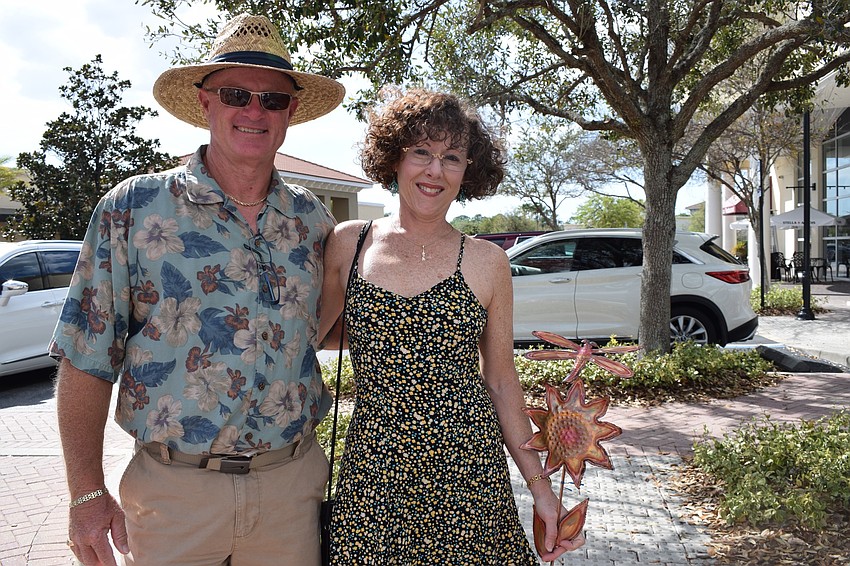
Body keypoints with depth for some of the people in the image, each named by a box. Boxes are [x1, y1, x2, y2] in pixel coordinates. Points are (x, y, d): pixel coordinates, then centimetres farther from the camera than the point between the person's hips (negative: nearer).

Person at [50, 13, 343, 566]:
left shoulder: (313, 218, 3)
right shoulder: (133, 208, -6)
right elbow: (88, 359, -5)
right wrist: (88, 493, -7)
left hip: (293, 481, 3)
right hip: (174, 492, -2)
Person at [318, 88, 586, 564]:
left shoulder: (487, 262, 0)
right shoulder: (348, 244, 2)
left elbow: (501, 381, 5)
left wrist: (539, 483, 4)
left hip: (469, 475, 0)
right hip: (374, 473, 1)